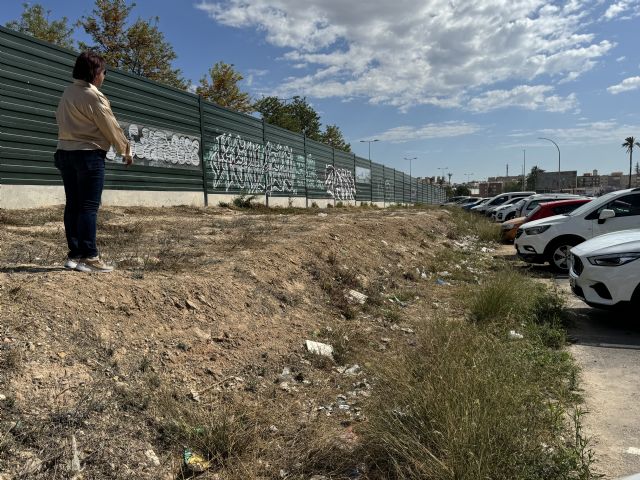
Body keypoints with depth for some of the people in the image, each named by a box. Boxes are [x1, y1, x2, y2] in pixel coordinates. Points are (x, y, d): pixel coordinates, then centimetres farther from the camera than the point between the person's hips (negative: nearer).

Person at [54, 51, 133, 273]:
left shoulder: (68, 92, 14)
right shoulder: (94, 96, -11)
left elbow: (62, 121, 12)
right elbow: (111, 127, -7)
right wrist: (126, 150, 5)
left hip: (65, 152, 8)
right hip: (89, 154, -8)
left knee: (73, 204, 7)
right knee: (89, 206, -8)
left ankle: (74, 254, 10)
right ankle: (88, 257, -8)